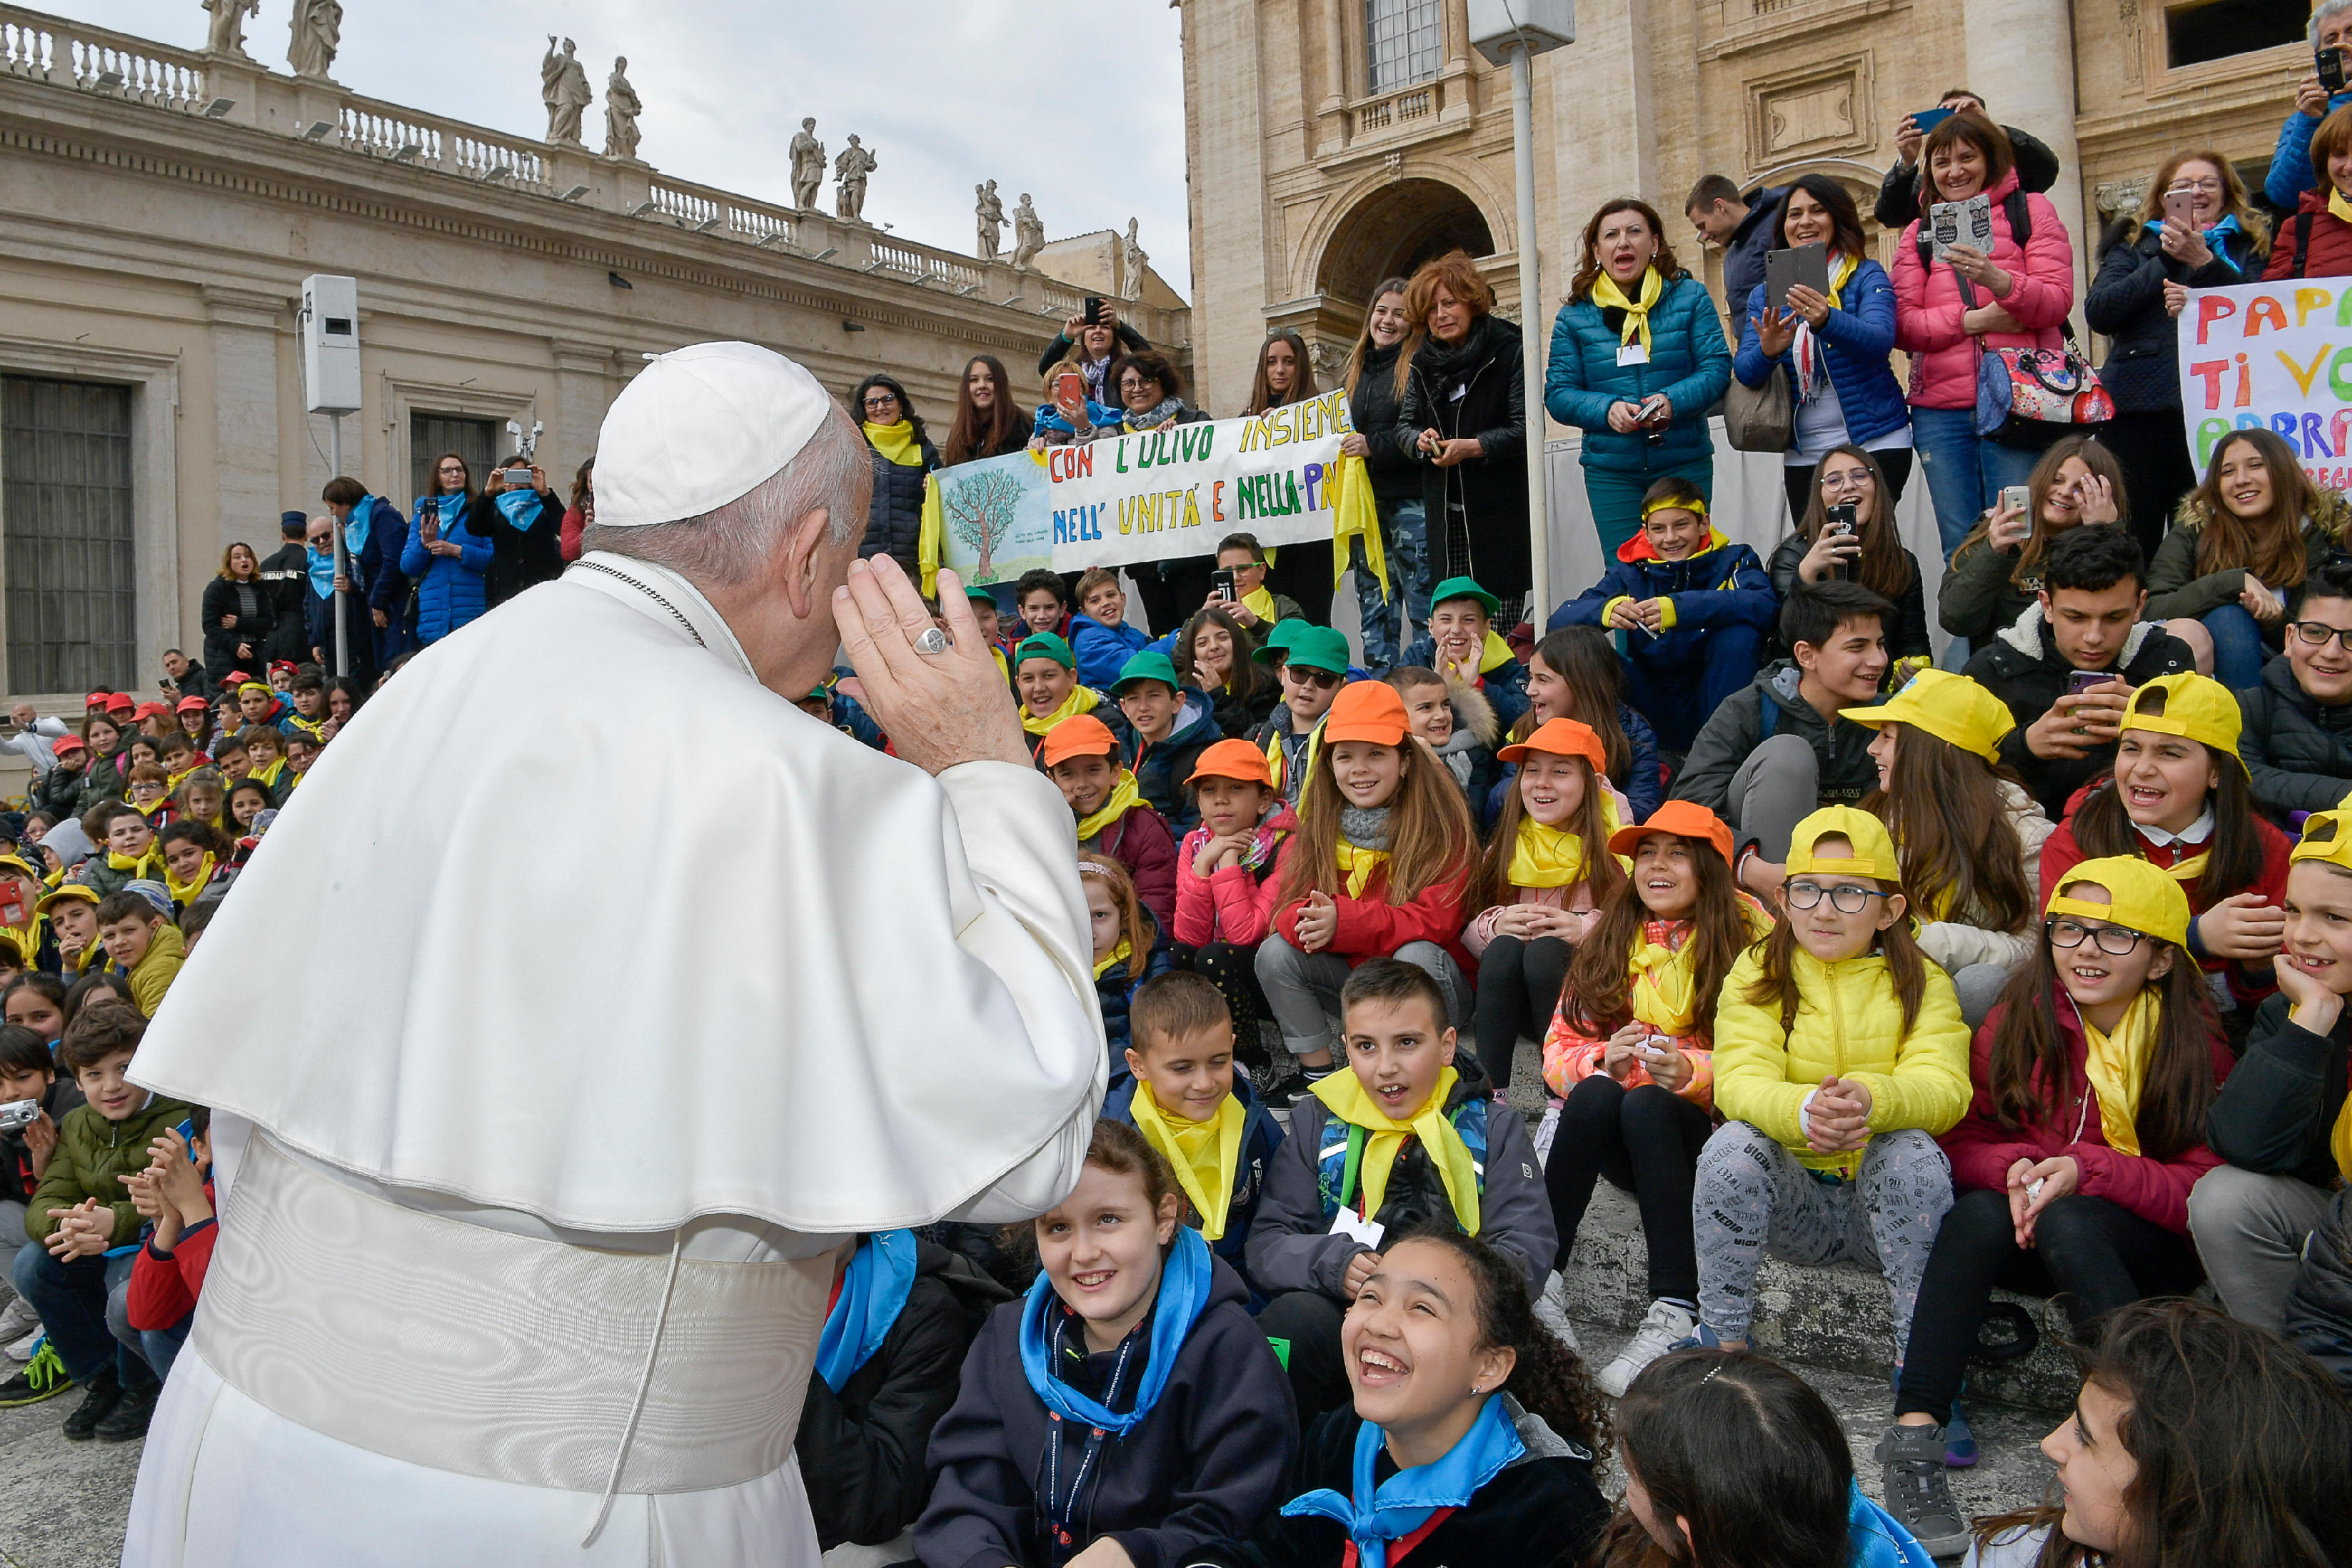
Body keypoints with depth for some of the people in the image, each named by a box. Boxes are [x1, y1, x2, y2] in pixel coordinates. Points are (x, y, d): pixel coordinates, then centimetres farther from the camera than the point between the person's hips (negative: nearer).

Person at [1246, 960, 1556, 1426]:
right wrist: (1333, 1264, -18)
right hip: (1341, 1315, 1)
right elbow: (1267, 1244, 5)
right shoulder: (1317, 1121, 12)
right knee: (1296, 1314, -33)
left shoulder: (1493, 1128, 10)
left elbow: (1527, 1255, -1)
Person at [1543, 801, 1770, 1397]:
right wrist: (1605, 1059, -18)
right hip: (1615, 1144, 3)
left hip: (1701, 1131, -2)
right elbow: (1558, 1050, 4)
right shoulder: (1609, 936, 10)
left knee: (1645, 1103, -33)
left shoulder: (1749, 937, 1)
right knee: (1595, 1094, -30)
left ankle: (1676, 1315, -35)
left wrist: (1690, 1070, -26)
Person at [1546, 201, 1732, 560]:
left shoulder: (1690, 297, 5)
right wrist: (1607, 409, -18)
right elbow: (1558, 393, 1)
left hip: (1684, 464, 0)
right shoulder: (1574, 315, 5)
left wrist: (1672, 401, -21)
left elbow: (1717, 367, -2)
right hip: (1610, 473, 0)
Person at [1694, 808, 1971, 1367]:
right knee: (1733, 1144, -28)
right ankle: (1723, 1342, -14)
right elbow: (1739, 1081, -15)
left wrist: (1871, 1099, -41)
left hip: (1886, 1196, 0)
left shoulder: (1921, 982, 1)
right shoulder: (1757, 974, 1)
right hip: (1792, 1201, 1)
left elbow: (1945, 1086, -17)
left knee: (1911, 1152, -31)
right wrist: (1804, 1109, -40)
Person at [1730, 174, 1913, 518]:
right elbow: (1743, 371, -1)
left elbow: (1880, 341, -18)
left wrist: (1827, 321, -38)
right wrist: (1767, 351, -25)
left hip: (1875, 445, -3)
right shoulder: (1764, 295, 10)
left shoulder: (1866, 276, 1)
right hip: (1803, 455, 3)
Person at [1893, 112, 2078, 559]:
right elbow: (1903, 325, 5)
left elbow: (2057, 301, -3)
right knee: (1960, 549, 1)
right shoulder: (1918, 232, 18)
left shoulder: (2030, 210, 10)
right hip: (1940, 411, 3)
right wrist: (1972, 320, -11)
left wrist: (1997, 280, -22)